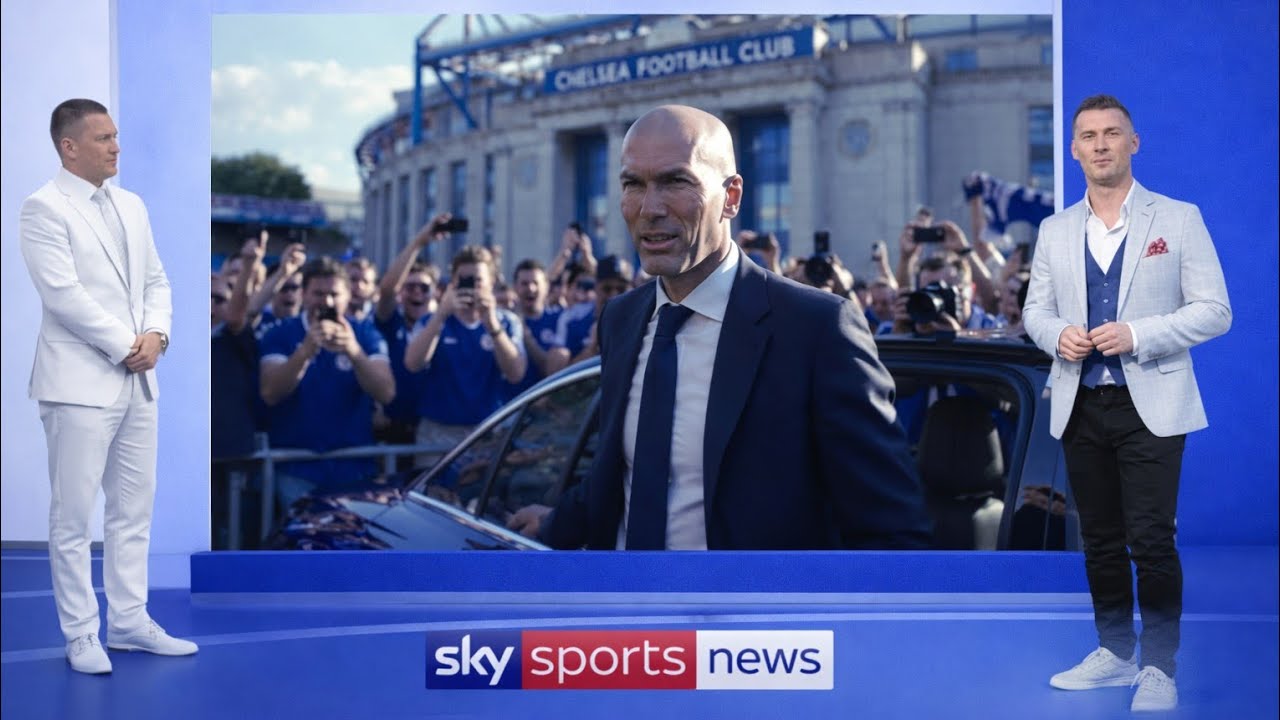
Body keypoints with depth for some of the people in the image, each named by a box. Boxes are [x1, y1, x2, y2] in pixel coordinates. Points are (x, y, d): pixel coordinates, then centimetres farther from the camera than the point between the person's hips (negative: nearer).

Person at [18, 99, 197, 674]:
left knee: (134, 508, 11)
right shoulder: (43, 209, -9)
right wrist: (126, 347, -14)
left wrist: (156, 335, -5)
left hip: (137, 381, 7)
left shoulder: (131, 206, 14)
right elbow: (64, 295, -17)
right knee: (73, 514, 0)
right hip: (81, 383, -7)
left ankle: (129, 621, 20)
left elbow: (156, 281, 14)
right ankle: (80, 635, 7)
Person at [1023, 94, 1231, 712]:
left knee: (1151, 540, -8)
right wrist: (1057, 335, -8)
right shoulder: (1055, 231, 11)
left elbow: (1214, 311, -5)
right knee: (1100, 539, 11)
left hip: (1151, 405, -4)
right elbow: (1035, 311, 16)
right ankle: (1115, 653, 23)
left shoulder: (1178, 219, -1)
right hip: (1080, 406, 4)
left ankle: (1159, 668, 2)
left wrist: (1137, 334, -17)